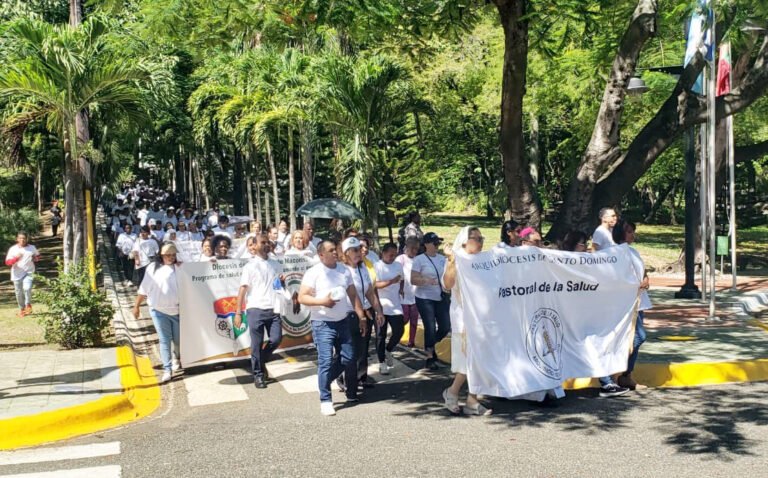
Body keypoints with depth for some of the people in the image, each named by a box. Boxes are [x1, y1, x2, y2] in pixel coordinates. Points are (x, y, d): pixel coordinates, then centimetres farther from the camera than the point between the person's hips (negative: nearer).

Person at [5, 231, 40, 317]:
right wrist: (16, 258, -25)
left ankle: (28, 304, 1)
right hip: (17, 275, 1)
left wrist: (36, 258, -4)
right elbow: (7, 262, -8)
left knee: (27, 288, -24)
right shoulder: (13, 249, -4)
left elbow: (38, 255, 19)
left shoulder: (32, 248, 0)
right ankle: (22, 309, 30)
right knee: (19, 293, 9)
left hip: (28, 273, -1)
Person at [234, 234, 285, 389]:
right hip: (256, 310, -3)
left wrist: (283, 282, -2)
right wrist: (238, 313, -8)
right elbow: (242, 290, -3)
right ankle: (258, 374, 14)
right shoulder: (250, 266, 0)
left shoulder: (276, 265, 13)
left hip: (273, 309, 4)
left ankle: (261, 362, 23)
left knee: (276, 339, -4)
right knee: (257, 345, 1)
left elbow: (282, 286, 23)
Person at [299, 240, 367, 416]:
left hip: (343, 321, 6)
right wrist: (322, 301, -25)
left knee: (348, 358, 10)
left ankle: (324, 380, 33)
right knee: (326, 361, -8)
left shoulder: (344, 270, 9)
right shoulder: (313, 273, -8)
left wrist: (361, 317, 10)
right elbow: (302, 297, -11)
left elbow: (353, 295, 14)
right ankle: (325, 401, 0)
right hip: (323, 324, -6)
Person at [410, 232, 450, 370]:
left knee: (445, 327, 4)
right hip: (425, 299, -5)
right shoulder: (419, 259, -7)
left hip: (441, 298, 5)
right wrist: (426, 281, -27)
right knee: (430, 328, -3)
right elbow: (413, 280, -11)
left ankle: (430, 346, 33)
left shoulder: (442, 258, 8)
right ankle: (430, 357, 13)